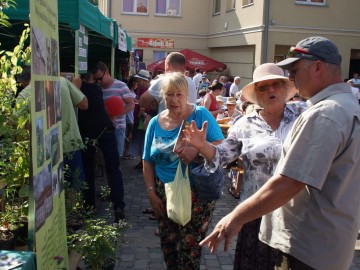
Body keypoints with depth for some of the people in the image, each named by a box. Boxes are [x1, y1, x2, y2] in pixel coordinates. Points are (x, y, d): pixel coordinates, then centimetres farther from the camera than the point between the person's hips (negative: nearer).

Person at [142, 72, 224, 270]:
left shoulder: (200, 115, -7)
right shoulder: (155, 123, 5)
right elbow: (148, 161, 8)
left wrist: (197, 150, -29)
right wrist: (151, 192, 0)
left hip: (196, 193, -4)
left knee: (189, 249, -1)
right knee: (168, 245, 15)